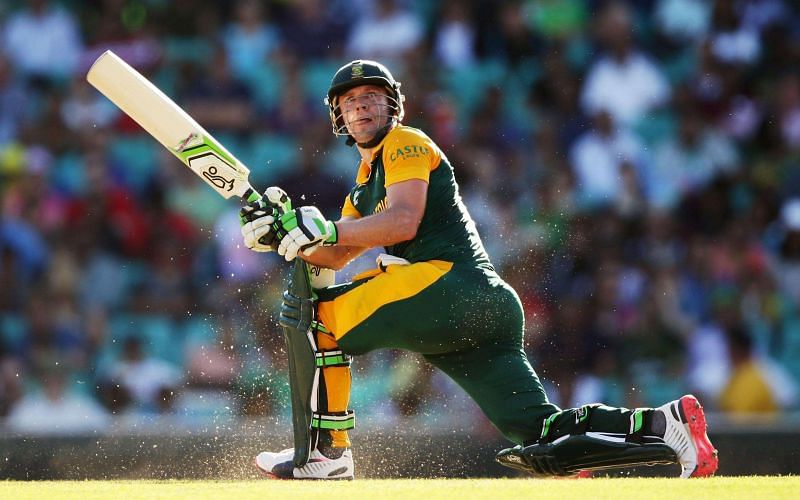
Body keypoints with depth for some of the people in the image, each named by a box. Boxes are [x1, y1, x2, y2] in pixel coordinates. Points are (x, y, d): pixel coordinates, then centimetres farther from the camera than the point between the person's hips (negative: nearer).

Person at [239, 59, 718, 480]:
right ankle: (666, 424, -8)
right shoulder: (364, 186, 32)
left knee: (320, 315, -5)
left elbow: (403, 221, -11)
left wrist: (326, 228, -13)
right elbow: (335, 256, 28)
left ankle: (327, 452, -8)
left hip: (454, 285, -9)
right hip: (485, 309, 9)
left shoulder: (405, 143, 5)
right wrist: (283, 232, 12)